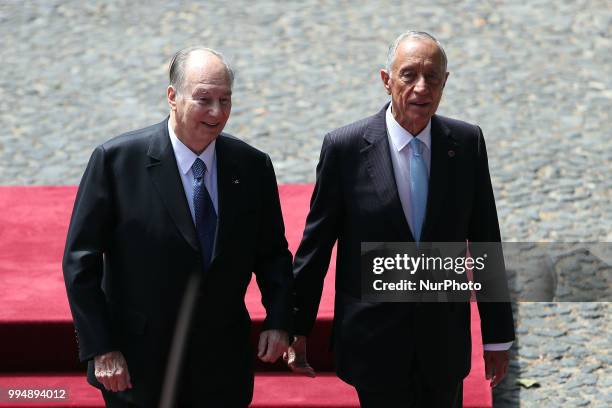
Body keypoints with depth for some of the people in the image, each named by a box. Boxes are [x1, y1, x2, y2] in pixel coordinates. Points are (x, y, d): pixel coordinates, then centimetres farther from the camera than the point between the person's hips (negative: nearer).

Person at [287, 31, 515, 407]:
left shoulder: (467, 143, -3)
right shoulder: (344, 147, -10)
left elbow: (484, 239, 2)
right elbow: (316, 242, -3)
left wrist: (499, 333, 5)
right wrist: (298, 327, 0)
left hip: (445, 342, 2)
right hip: (374, 342, -2)